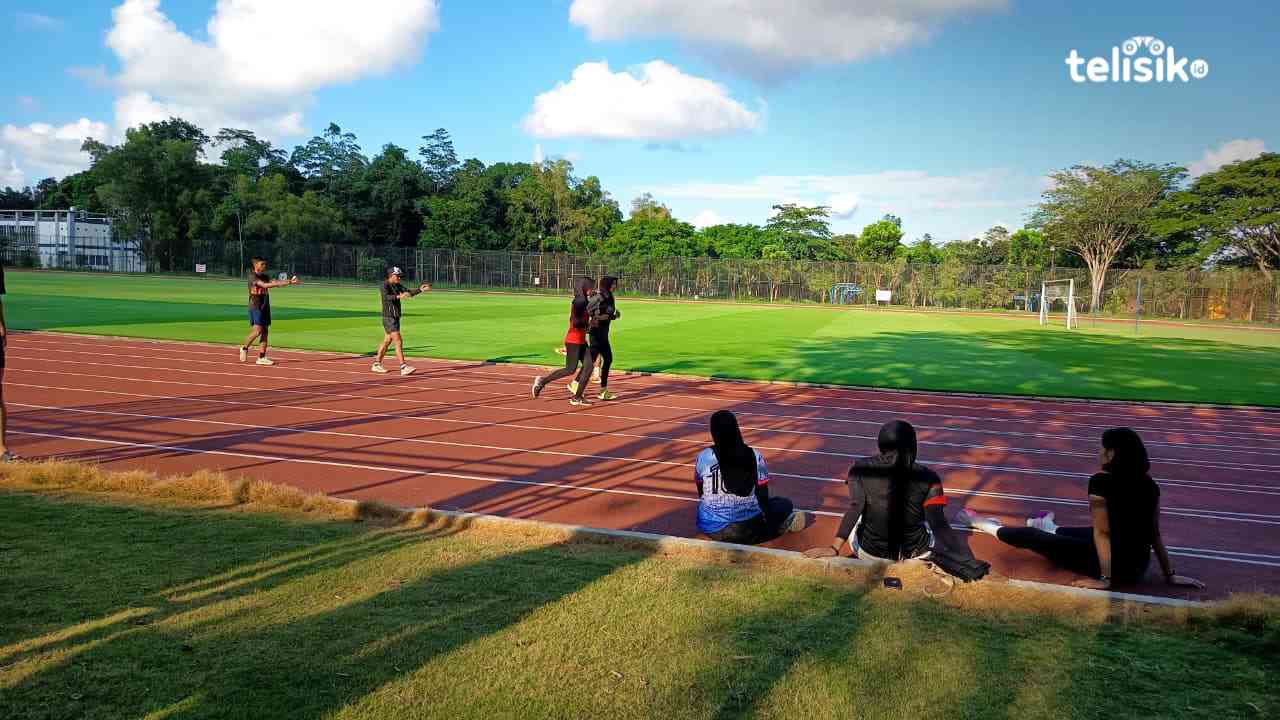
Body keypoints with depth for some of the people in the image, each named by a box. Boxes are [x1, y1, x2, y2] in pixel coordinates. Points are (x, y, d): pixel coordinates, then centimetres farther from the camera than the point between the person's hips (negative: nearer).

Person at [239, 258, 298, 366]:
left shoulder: (265, 276, 14)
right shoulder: (252, 276, -8)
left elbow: (275, 282, 2)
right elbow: (264, 285, -23)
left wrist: (289, 282, -13)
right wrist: (277, 283, -35)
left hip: (265, 307, 7)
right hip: (255, 306, -7)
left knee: (265, 330, 4)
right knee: (257, 330, -14)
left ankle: (261, 357, 7)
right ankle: (244, 348, 9)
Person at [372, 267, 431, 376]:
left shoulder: (397, 286, 11)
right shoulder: (385, 285, -14)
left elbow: (409, 292, 8)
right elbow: (386, 297, -32)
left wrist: (420, 290, -8)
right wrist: (398, 297, -47)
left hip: (395, 318, 9)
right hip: (388, 318, -9)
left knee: (387, 341, 16)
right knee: (398, 342, -13)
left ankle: (376, 364, 26)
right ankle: (403, 367, -15)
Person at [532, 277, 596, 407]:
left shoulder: (584, 302, 13)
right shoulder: (578, 302, -15)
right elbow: (575, 322, -23)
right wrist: (589, 323, -13)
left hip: (581, 341, 9)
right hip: (573, 341, -9)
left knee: (589, 366, 1)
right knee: (570, 369, -7)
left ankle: (577, 397, 4)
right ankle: (542, 380, 7)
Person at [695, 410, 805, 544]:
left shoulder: (703, 457, -6)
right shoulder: (755, 457, -7)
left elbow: (701, 495, 7)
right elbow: (763, 498, -2)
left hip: (711, 529, 1)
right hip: (747, 529, -1)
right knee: (785, 504, 21)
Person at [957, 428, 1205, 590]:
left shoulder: (1101, 482, -20)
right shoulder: (1149, 485, -1)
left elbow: (1102, 533, -18)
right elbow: (1155, 534, 4)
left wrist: (1105, 579, -13)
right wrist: (1170, 575, 11)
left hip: (1114, 564, -6)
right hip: (1139, 566, 6)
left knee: (1031, 537, 10)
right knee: (1087, 532, 35)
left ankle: (984, 525, 32)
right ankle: (1049, 528, 64)